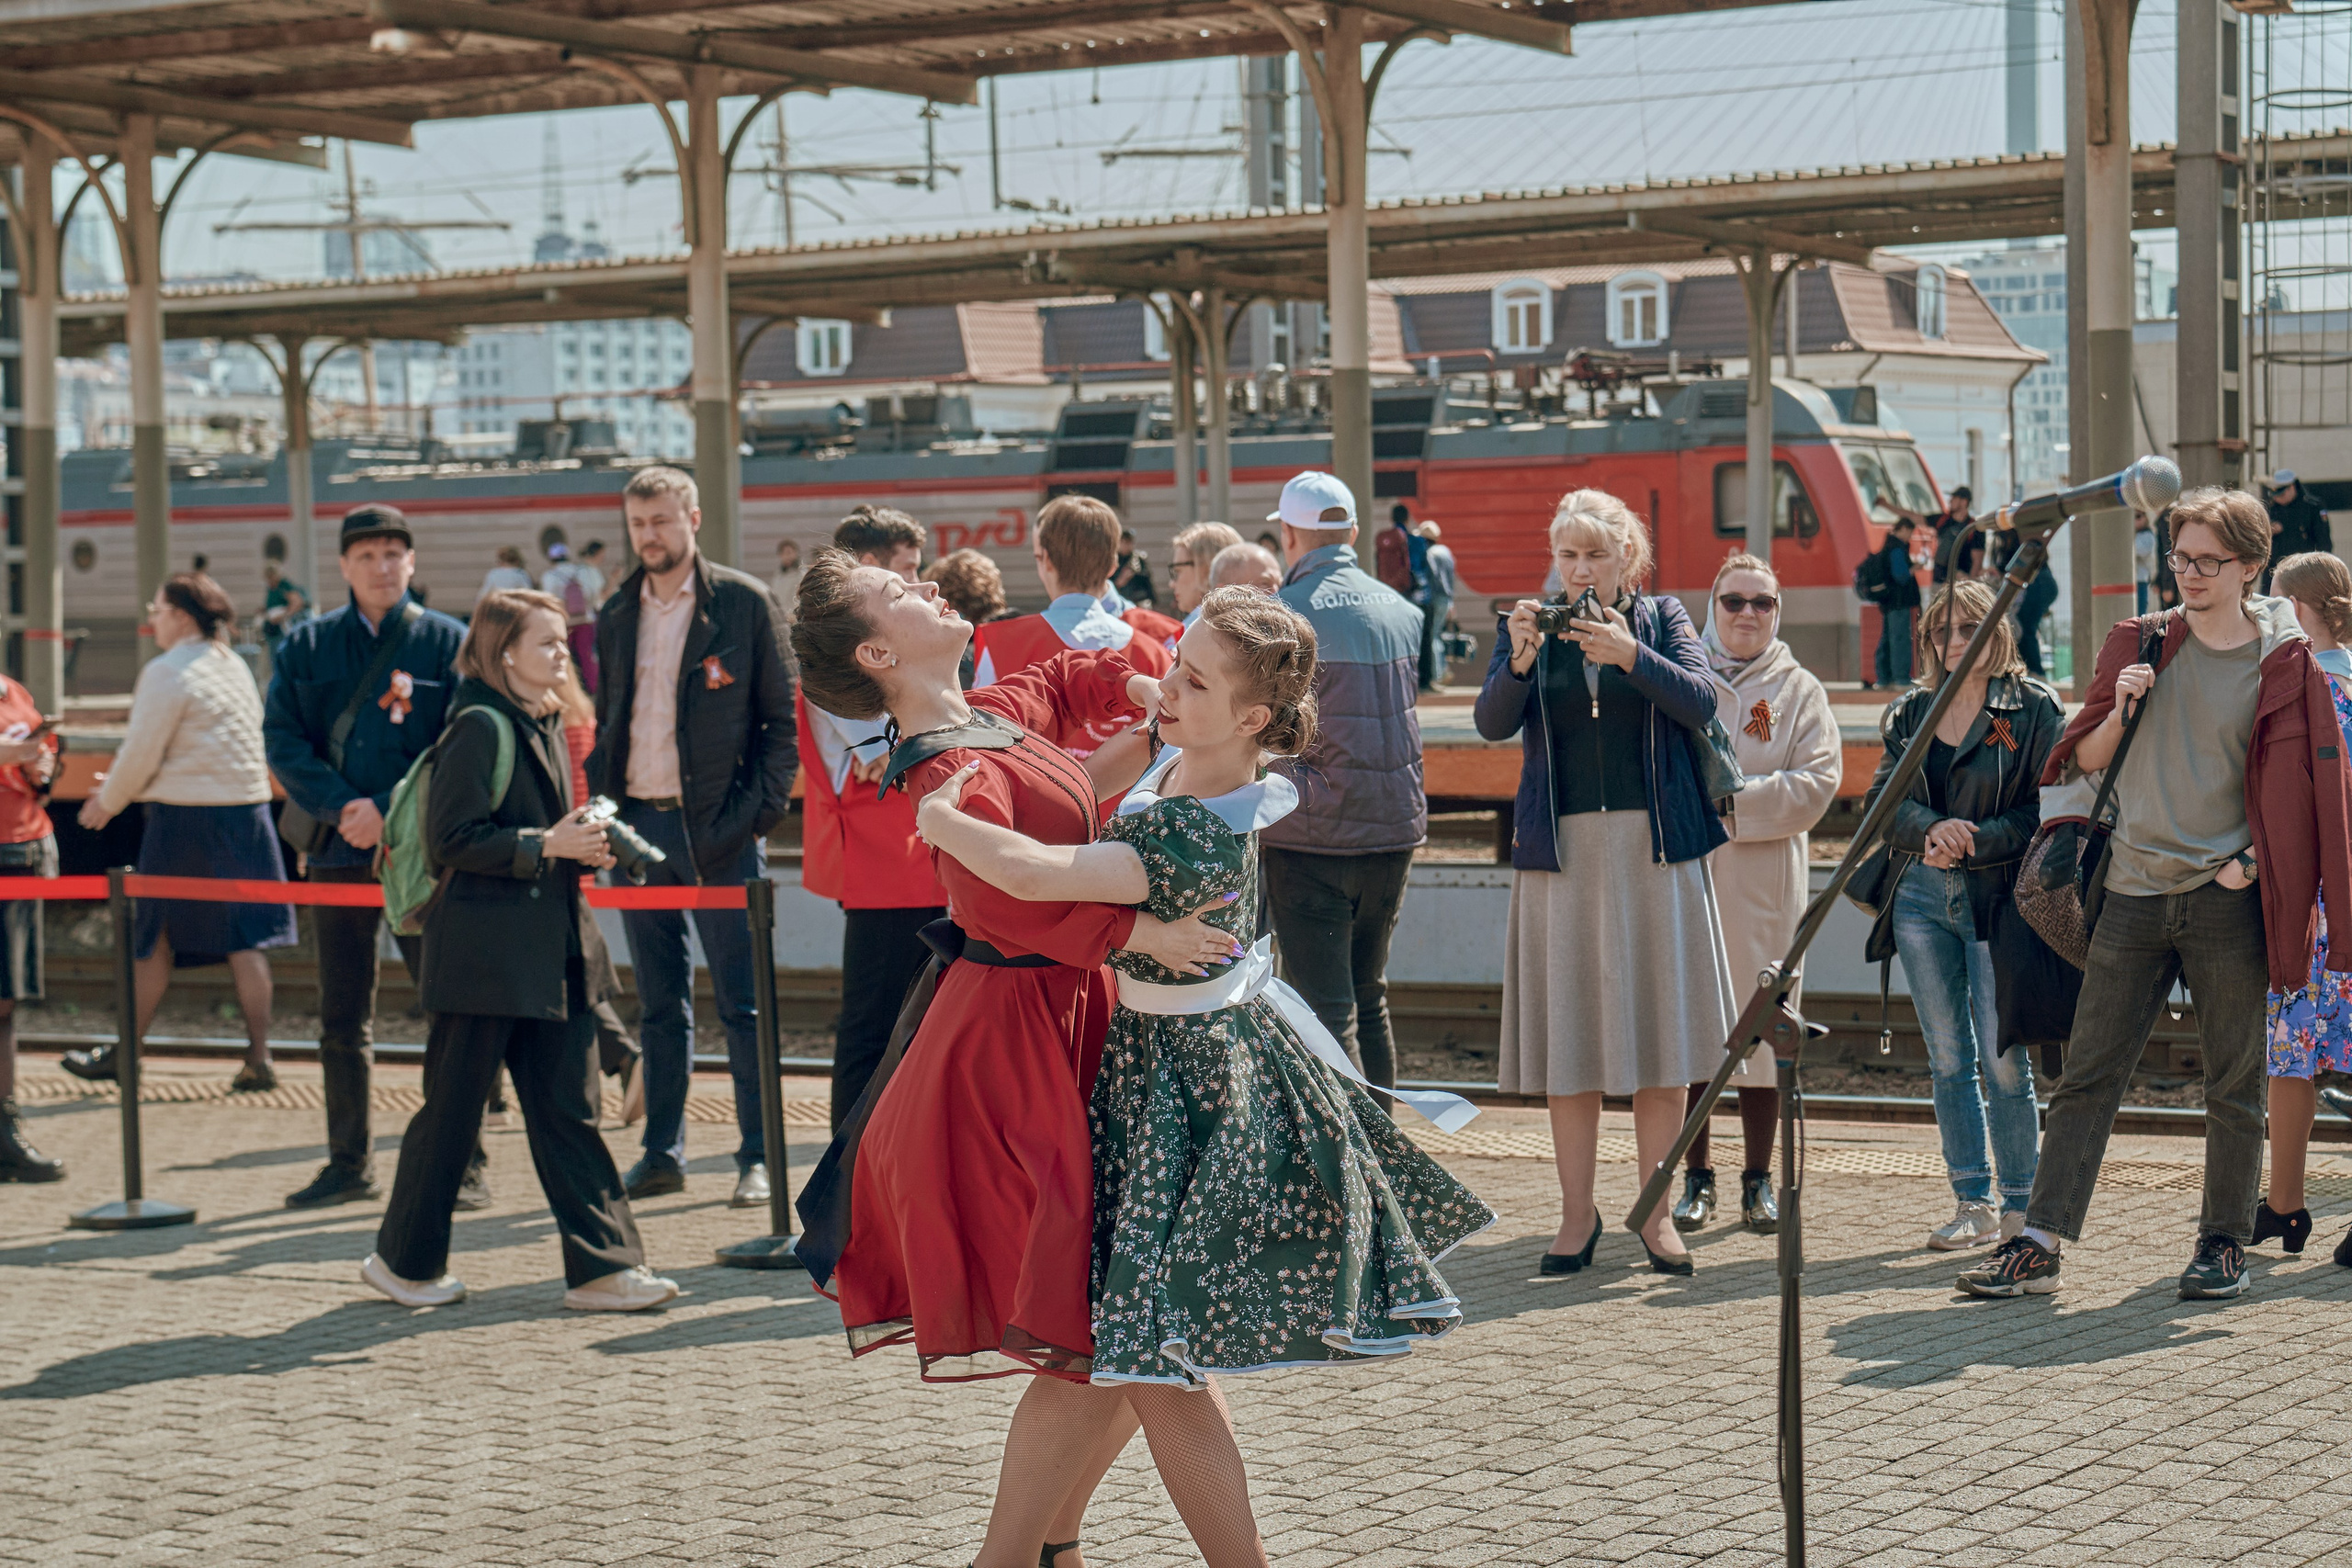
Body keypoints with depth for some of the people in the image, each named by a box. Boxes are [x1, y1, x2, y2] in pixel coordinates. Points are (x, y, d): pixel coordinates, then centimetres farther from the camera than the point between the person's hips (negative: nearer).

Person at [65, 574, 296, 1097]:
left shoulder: (168, 672, -11)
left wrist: (108, 801, 6)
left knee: (158, 938, 5)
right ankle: (258, 1058, 2)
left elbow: (142, 753, -12)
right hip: (247, 812, 6)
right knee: (244, 936, 5)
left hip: (185, 818, -6)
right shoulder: (236, 667, 12)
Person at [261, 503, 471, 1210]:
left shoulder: (449, 643, 0)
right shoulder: (306, 647, 9)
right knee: (342, 1019, 9)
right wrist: (339, 807, -13)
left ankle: (464, 1164, 3)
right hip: (338, 853, 3)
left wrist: (389, 809, -16)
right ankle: (350, 1163, 20)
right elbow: (283, 739, 2)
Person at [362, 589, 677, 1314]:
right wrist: (543, 845, -20)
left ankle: (602, 1267, 5)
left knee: (568, 1109, 5)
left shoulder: (546, 725, 13)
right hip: (484, 952, -8)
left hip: (550, 951, 8)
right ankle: (405, 1260, 18)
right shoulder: (480, 727, -14)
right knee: (452, 1106, 4)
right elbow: (450, 839, -19)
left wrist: (581, 845, 5)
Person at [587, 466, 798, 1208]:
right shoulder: (616, 614, 12)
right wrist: (599, 808, 6)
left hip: (718, 827, -5)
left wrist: (762, 807, -11)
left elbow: (783, 716, -1)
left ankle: (758, 1157, 5)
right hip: (638, 824, 5)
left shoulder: (745, 603, -2)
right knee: (660, 1002, 11)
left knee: (742, 1000, -1)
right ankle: (662, 1152, 17)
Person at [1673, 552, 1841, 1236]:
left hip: (1764, 880, 0)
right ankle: (1697, 1177, 9)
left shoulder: (1799, 690, 9)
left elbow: (1817, 783, -3)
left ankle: (1759, 1179, 9)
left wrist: (1732, 800, -11)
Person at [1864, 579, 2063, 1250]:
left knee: (2003, 1060, -6)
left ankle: (2019, 1205, 5)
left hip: (1999, 898, -5)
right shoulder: (1909, 712, 13)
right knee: (1948, 1059, 7)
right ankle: (1973, 1202, 13)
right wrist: (1933, 829, -14)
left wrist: (1973, 842, -15)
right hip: (1922, 896, 5)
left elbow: (2048, 810, -6)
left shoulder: (2035, 709, -1)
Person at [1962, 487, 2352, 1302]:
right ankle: (2038, 1243, -2)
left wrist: (2253, 860, -8)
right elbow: (2084, 760, 13)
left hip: (2227, 899, -2)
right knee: (2088, 1075, -1)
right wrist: (2120, 712, -6)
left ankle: (2225, 1241, 16)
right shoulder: (2138, 644, 9)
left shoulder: (2285, 665, 0)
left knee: (2234, 1086, 4)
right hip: (2135, 893, 2)